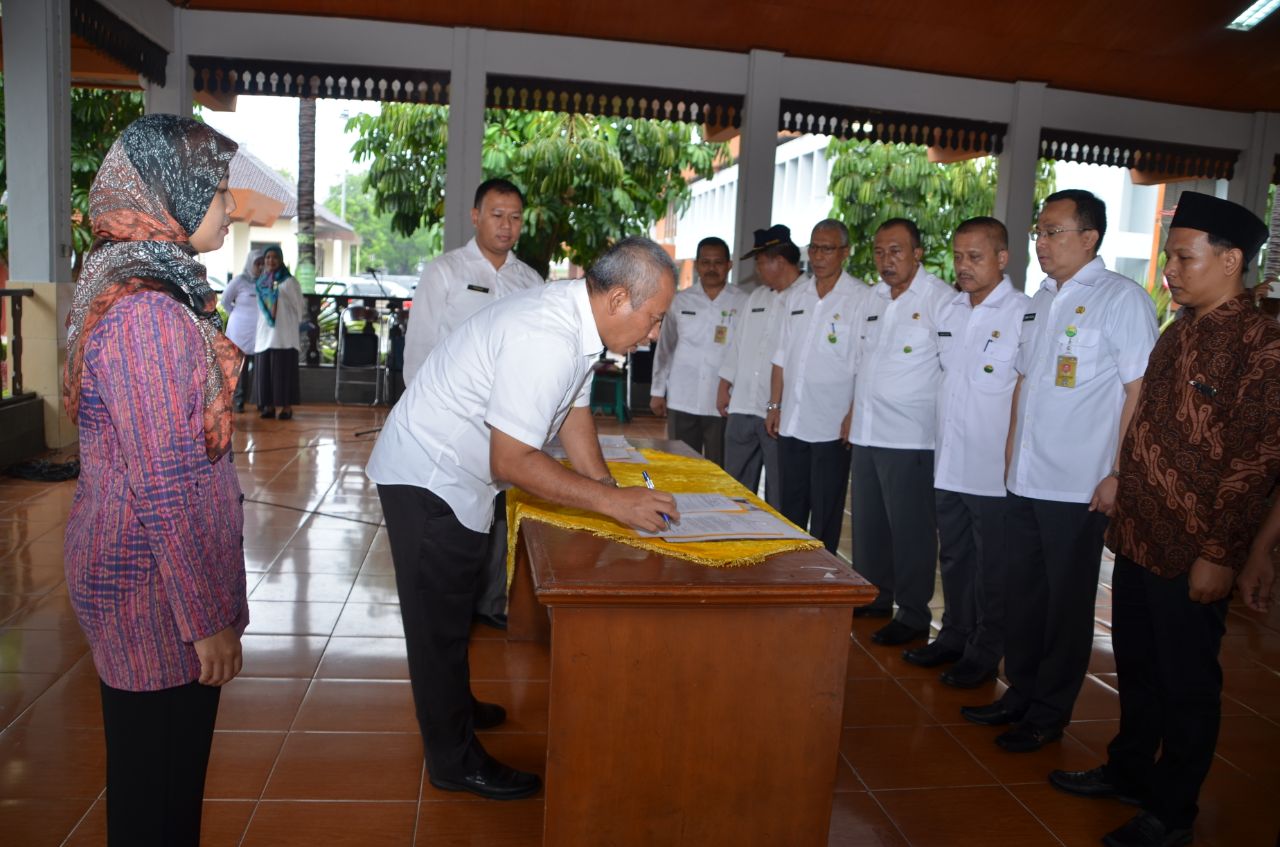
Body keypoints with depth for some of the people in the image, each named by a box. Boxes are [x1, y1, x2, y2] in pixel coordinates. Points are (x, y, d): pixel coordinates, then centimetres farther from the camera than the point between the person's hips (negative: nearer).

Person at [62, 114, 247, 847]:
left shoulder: (140, 287, 9)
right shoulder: (147, 312, -23)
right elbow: (163, 486, -24)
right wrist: (208, 617, -18)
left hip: (139, 562, 9)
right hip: (157, 576, -9)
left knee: (161, 759, 23)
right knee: (162, 768, 8)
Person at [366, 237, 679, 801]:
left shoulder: (578, 319, -2)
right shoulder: (546, 339, -33)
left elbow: (574, 414, 6)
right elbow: (511, 462, -33)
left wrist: (613, 493, -3)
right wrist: (611, 500, -28)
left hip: (452, 473, 10)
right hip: (427, 476, -10)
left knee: (452, 607, 25)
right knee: (439, 618, 4)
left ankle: (453, 707, 46)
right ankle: (454, 760, 19)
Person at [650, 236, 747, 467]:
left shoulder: (743, 303, 0)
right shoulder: (681, 301, 7)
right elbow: (665, 348, 11)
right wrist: (657, 392, 8)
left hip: (724, 404, -2)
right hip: (682, 401, 2)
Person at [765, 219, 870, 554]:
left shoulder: (862, 298, -7)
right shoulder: (796, 295, 11)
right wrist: (774, 405, 10)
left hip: (832, 427, -5)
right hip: (792, 423, 6)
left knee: (825, 517, 4)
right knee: (790, 511, 15)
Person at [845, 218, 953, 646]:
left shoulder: (941, 299, -10)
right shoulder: (872, 298, 13)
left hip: (911, 437, -7)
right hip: (866, 434, 7)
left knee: (910, 528, 0)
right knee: (867, 522, 16)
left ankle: (913, 614, 13)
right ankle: (874, 596, 31)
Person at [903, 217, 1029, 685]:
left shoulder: (1024, 313, -11)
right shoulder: (948, 309, 10)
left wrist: (1013, 459, -12)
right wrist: (938, 443, 15)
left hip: (993, 469, -6)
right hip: (948, 462, 7)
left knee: (992, 566, 7)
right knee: (953, 556, 18)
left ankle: (985, 653, 20)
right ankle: (955, 635, 33)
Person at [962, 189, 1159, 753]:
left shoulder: (1121, 298, -7)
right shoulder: (1041, 301, 13)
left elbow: (1141, 389, -11)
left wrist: (1118, 474, -15)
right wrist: (1011, 452, 14)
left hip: (1079, 487, -6)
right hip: (1024, 481, 7)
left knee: (1066, 602, 7)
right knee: (1023, 594, 15)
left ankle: (1049, 713, 20)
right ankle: (1020, 693, 30)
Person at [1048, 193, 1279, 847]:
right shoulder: (1179, 334, 12)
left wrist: (1219, 552, -18)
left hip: (1191, 553, -8)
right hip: (1138, 539, 8)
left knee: (1187, 683, 8)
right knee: (1136, 665, 20)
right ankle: (1128, 769, 39)